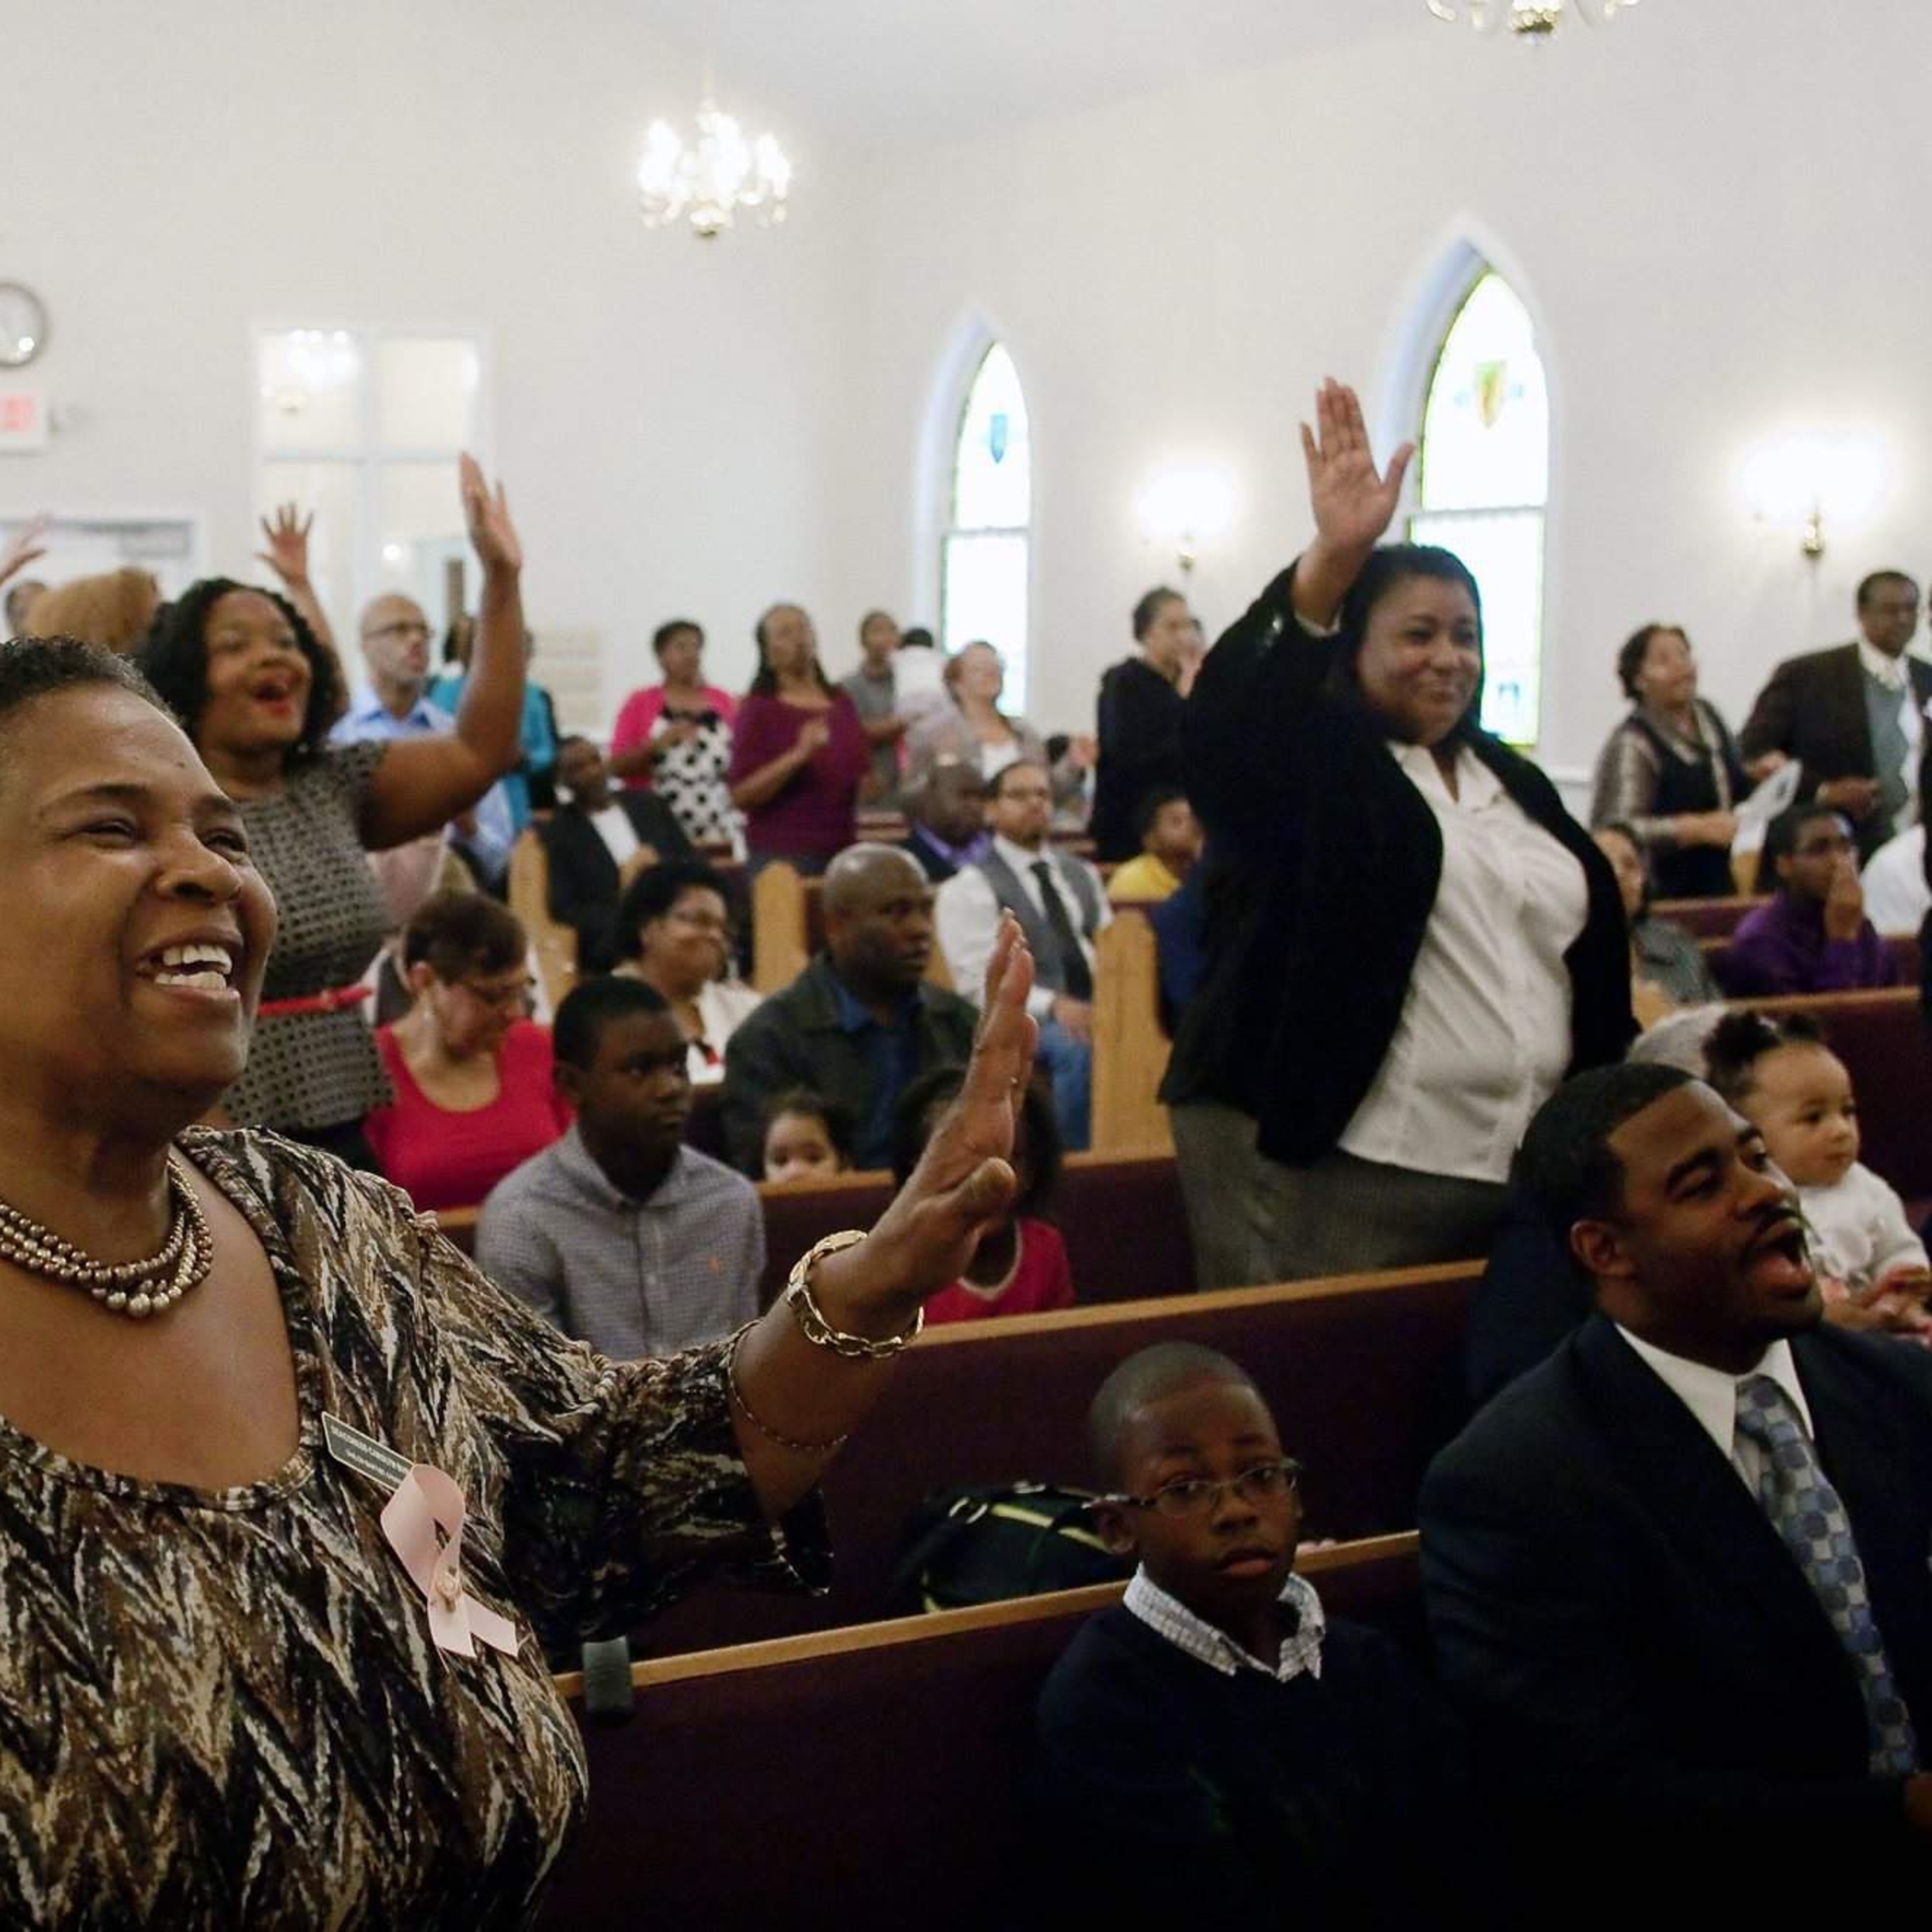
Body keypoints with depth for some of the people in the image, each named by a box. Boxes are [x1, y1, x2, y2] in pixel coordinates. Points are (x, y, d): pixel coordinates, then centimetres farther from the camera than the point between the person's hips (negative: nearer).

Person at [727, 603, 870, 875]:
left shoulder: (841, 702, 12)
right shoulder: (759, 709, -3)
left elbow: (862, 771, 26)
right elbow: (741, 795, -12)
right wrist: (798, 756, -22)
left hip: (843, 849, 5)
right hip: (784, 854, -5)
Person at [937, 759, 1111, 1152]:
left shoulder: (1082, 874, 22)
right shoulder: (971, 887, 1)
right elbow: (982, 983, -9)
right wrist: (1052, 1005, -24)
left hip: (1094, 1012, 5)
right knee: (1078, 1045, -36)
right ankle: (1075, 1156, -23)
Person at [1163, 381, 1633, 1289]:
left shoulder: (1514, 784, 17)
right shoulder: (1308, 763, -3)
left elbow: (1593, 953, 19)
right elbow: (1226, 716, -26)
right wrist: (1331, 562, -37)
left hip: (1521, 1171, 6)